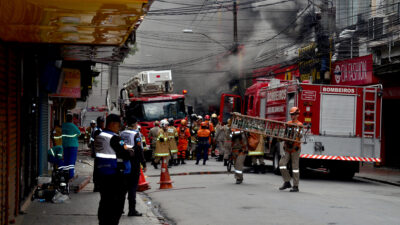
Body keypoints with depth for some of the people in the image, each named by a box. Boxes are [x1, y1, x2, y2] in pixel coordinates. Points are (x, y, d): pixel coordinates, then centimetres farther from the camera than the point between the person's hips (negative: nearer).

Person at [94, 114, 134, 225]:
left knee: (105, 201, 17)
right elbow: (126, 154, -21)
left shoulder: (99, 137, 10)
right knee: (116, 204, -3)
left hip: (102, 173, 9)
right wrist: (131, 151, 3)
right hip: (116, 175, -9)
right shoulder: (114, 138, -17)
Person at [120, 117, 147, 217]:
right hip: (134, 163, -6)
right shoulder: (136, 134, -11)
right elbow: (139, 150, -15)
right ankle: (132, 210, -3)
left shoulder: (122, 134, 8)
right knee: (132, 186, -3)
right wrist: (143, 164, -10)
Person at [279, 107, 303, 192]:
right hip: (287, 147, 6)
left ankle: (295, 186, 2)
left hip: (295, 148, -6)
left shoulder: (299, 125, -4)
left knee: (295, 166, -3)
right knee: (282, 163, -5)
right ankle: (287, 182, 7)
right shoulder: (288, 123, 14)